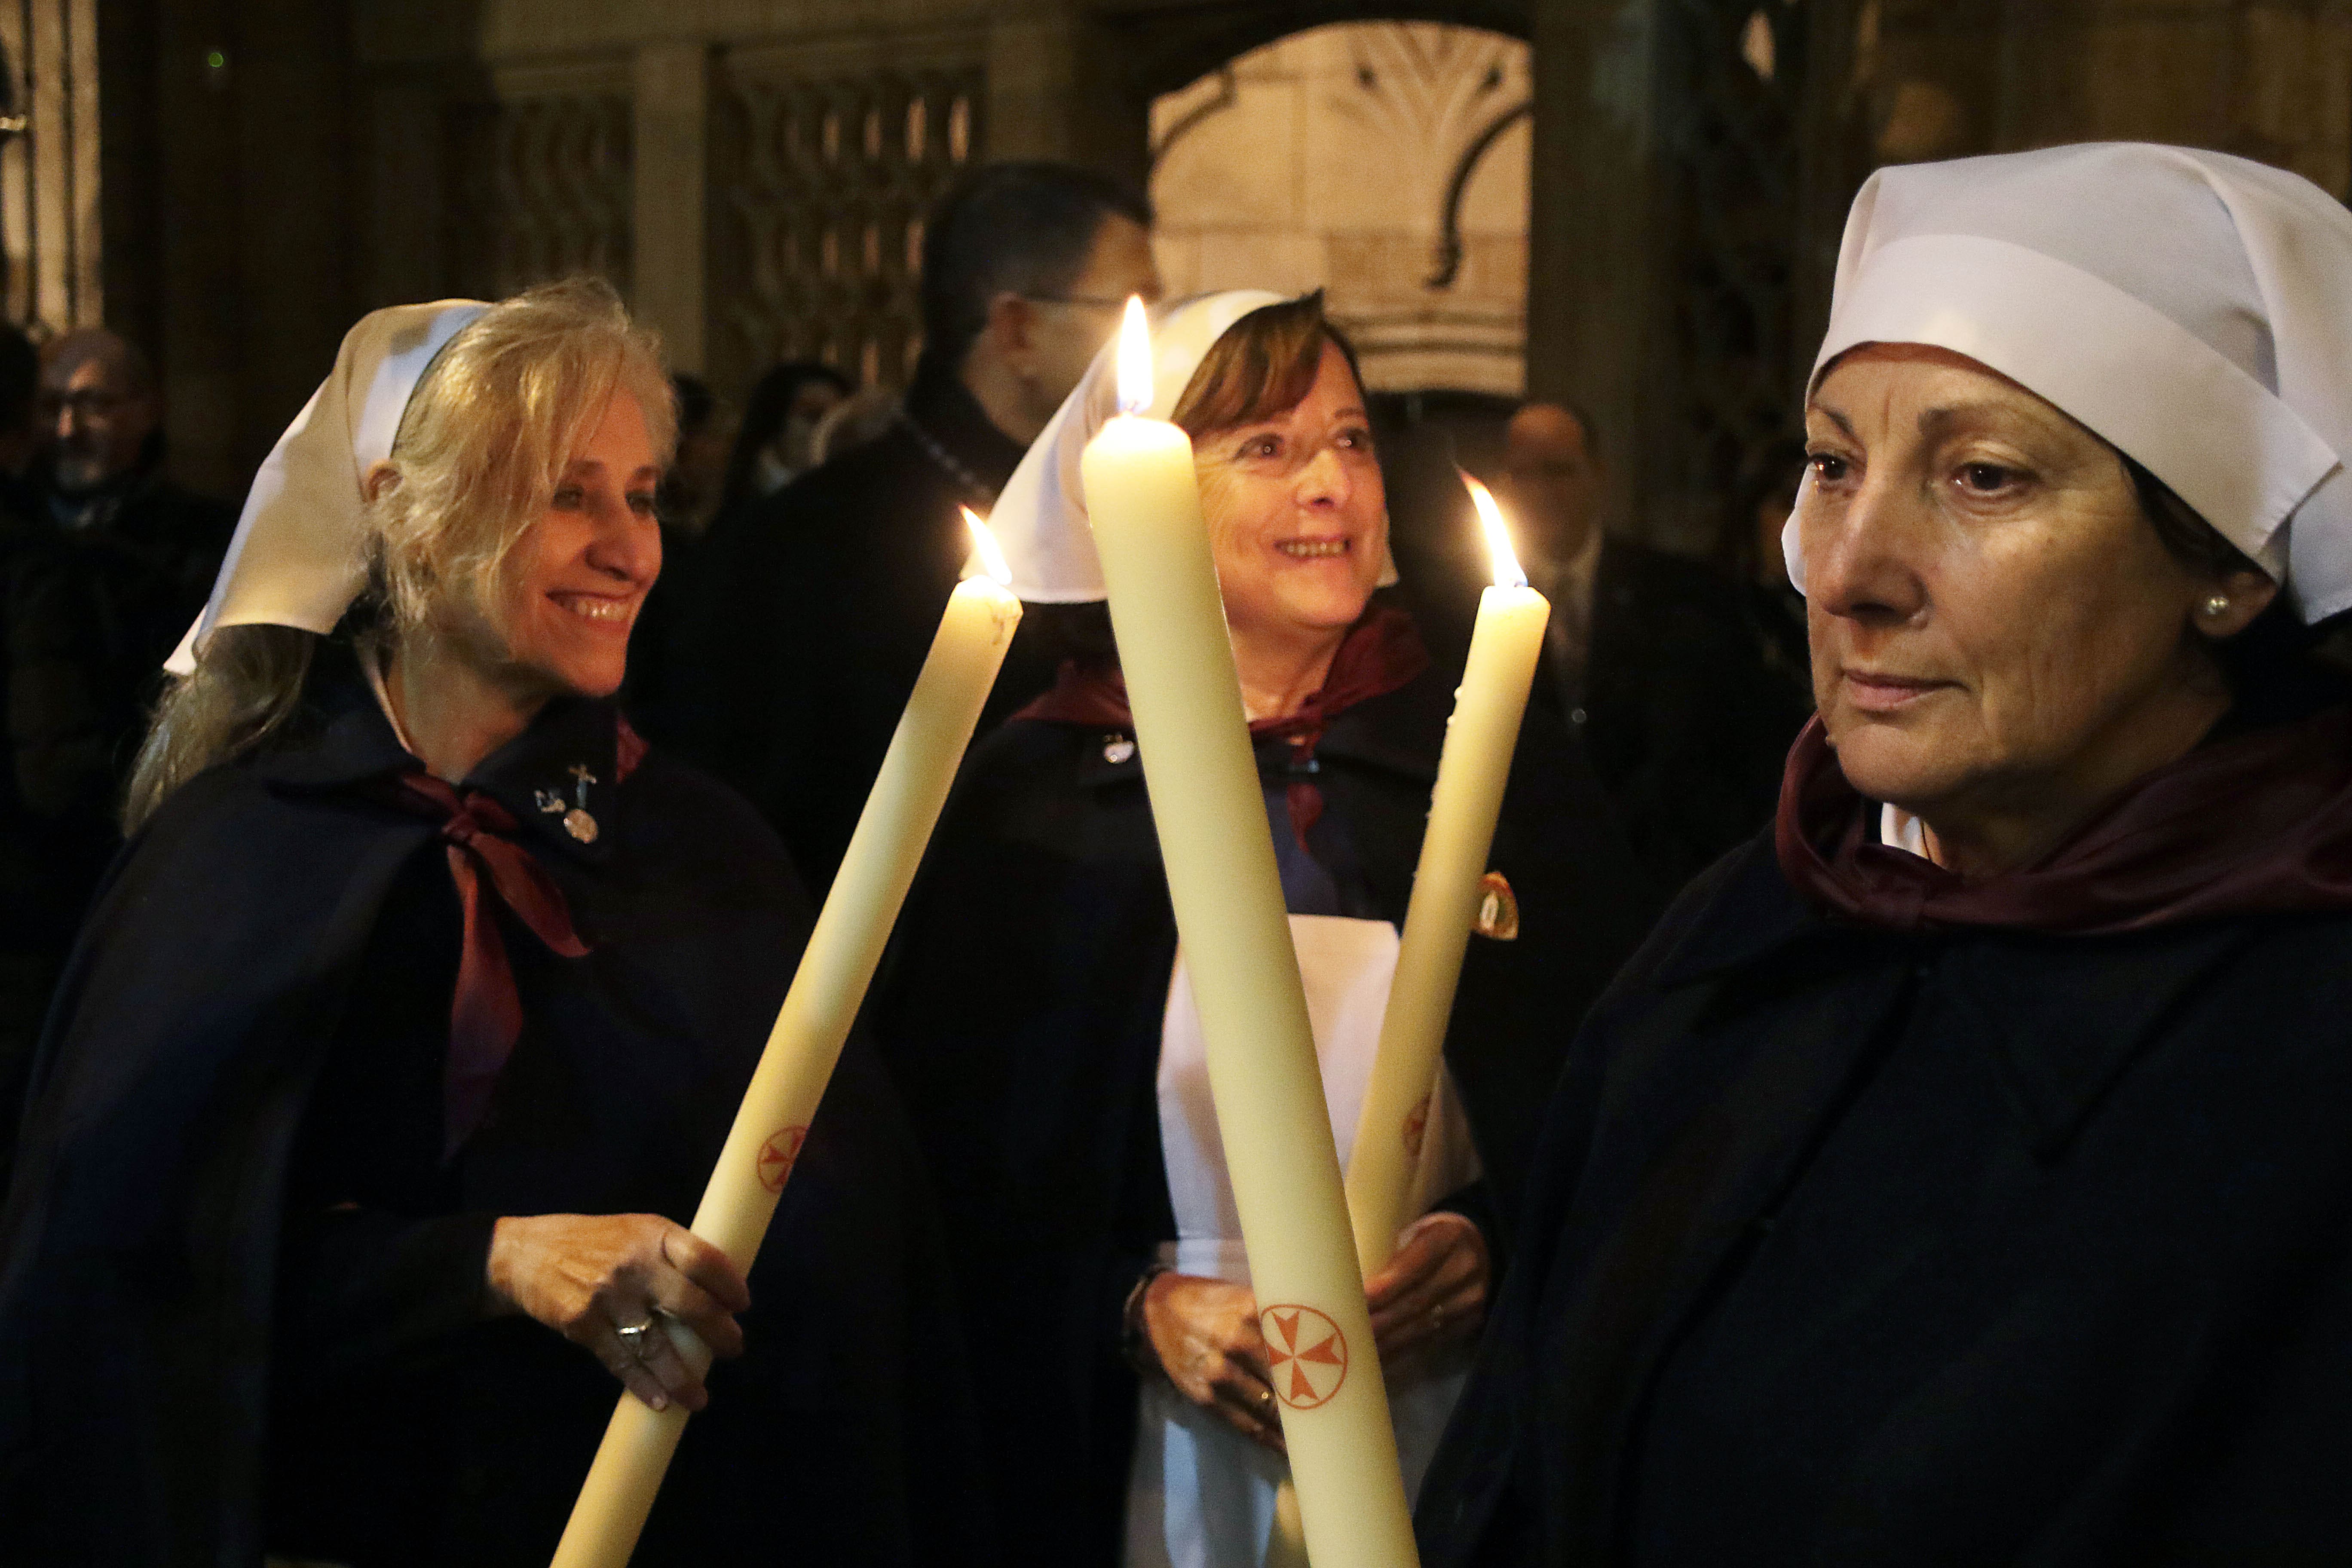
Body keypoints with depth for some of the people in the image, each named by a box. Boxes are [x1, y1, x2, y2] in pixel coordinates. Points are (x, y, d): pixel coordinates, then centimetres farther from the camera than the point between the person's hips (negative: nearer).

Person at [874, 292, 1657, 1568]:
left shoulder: (1499, 758, 3)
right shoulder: (1024, 800, 0)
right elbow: (944, 1159, 2)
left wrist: (1492, 1248, -11)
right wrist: (1138, 1311, -12)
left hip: (1456, 1451, 1)